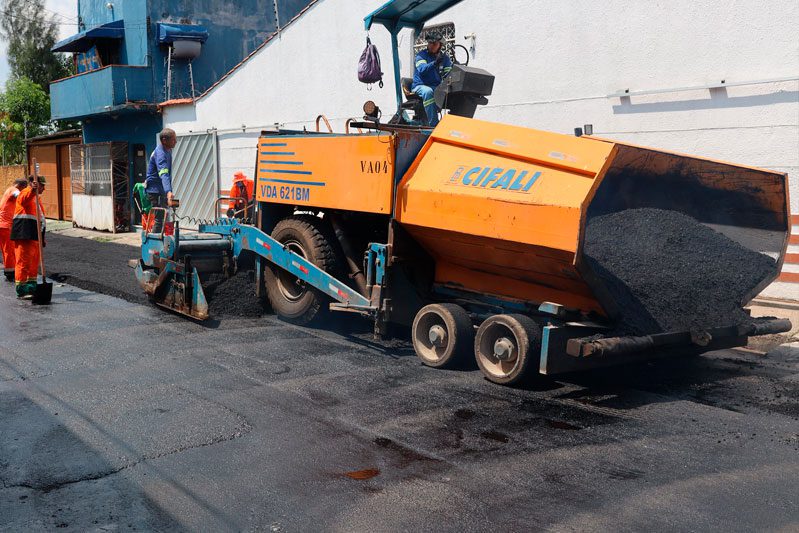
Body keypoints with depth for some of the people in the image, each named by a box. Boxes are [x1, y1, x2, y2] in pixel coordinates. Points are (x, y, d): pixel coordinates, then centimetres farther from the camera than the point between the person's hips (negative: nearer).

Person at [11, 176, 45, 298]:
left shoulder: (35, 197, 25)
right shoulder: (26, 192, -5)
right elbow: (23, 200, -31)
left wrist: (42, 238, 25)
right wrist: (32, 190, -49)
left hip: (34, 236, 10)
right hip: (24, 234, -10)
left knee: (34, 262, 14)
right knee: (23, 261, -9)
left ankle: (31, 288, 23)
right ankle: (21, 290, -8)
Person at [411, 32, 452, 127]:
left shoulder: (444, 57, 15)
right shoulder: (421, 55, 1)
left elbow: (448, 73, 4)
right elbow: (422, 69, -20)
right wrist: (435, 63, -36)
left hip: (438, 87, 4)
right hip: (420, 86, -4)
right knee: (428, 91, -39)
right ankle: (433, 124, -41)